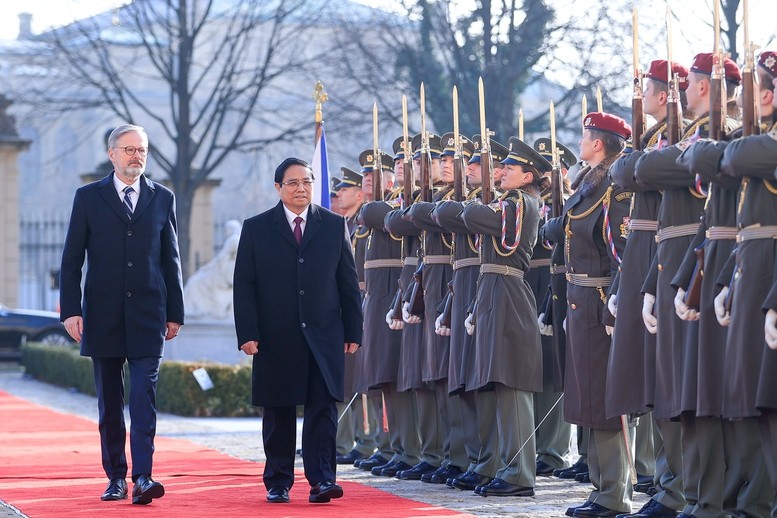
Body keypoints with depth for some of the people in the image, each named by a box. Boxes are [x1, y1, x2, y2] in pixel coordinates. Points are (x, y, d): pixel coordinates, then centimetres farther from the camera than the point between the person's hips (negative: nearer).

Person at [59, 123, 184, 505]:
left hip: (147, 316, 0)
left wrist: (175, 313, 7)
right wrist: (71, 310, -7)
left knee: (144, 396, -10)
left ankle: (143, 477, -16)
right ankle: (116, 477, 14)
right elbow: (71, 259, 3)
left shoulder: (162, 198, 8)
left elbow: (171, 259, 10)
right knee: (109, 403, 6)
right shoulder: (88, 198, 4)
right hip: (103, 317, 0)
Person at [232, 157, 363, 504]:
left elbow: (348, 283, 9)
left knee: (323, 408, -8)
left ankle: (321, 480, -10)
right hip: (276, 339, 0)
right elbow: (244, 285, 1)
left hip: (324, 336, 0)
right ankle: (278, 483, 15)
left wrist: (353, 331, 5)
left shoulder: (334, 225, 8)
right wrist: (247, 334, -8)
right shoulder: (256, 228, 4)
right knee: (279, 414, 6)